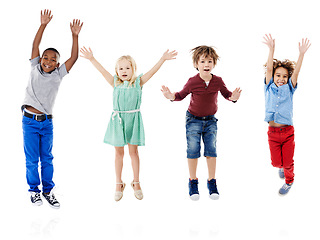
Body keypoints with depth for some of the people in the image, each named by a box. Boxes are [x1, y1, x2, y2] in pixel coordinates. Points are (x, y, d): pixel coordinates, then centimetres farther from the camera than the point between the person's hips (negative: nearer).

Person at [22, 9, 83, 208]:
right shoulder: (35, 69, 3)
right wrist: (43, 25, -10)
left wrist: (75, 35, -11)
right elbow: (35, 45, -3)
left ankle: (48, 190, 20)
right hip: (29, 121, -1)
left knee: (47, 158, 8)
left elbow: (74, 57, -3)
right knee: (32, 159, 4)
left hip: (47, 123, 1)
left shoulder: (58, 74, 3)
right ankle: (34, 190, 20)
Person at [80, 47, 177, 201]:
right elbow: (103, 71, -1)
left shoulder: (138, 82, 0)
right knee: (119, 152, 10)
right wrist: (91, 59, -9)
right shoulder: (115, 83, 3)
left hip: (133, 120, -1)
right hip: (117, 120, 1)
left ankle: (136, 183, 21)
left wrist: (163, 59, -17)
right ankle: (118, 184, 20)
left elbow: (152, 72, -8)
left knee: (133, 151, 8)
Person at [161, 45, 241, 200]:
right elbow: (181, 95, -3)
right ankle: (193, 182, 13)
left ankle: (212, 182, 14)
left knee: (211, 150, 1)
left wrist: (233, 97, -18)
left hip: (210, 120, 2)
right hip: (193, 119, -2)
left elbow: (226, 94, 4)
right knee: (193, 150, -2)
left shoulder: (218, 81, -8)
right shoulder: (192, 82, -14)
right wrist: (171, 96, -23)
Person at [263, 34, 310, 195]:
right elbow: (269, 69, -6)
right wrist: (271, 50, -16)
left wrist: (301, 54, -18)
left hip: (288, 132, 0)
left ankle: (289, 180, 36)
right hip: (273, 132, 0)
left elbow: (296, 72, -8)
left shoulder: (289, 89, 3)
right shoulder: (269, 88, 3)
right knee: (276, 162, 7)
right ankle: (282, 167, 43)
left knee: (288, 162, 7)